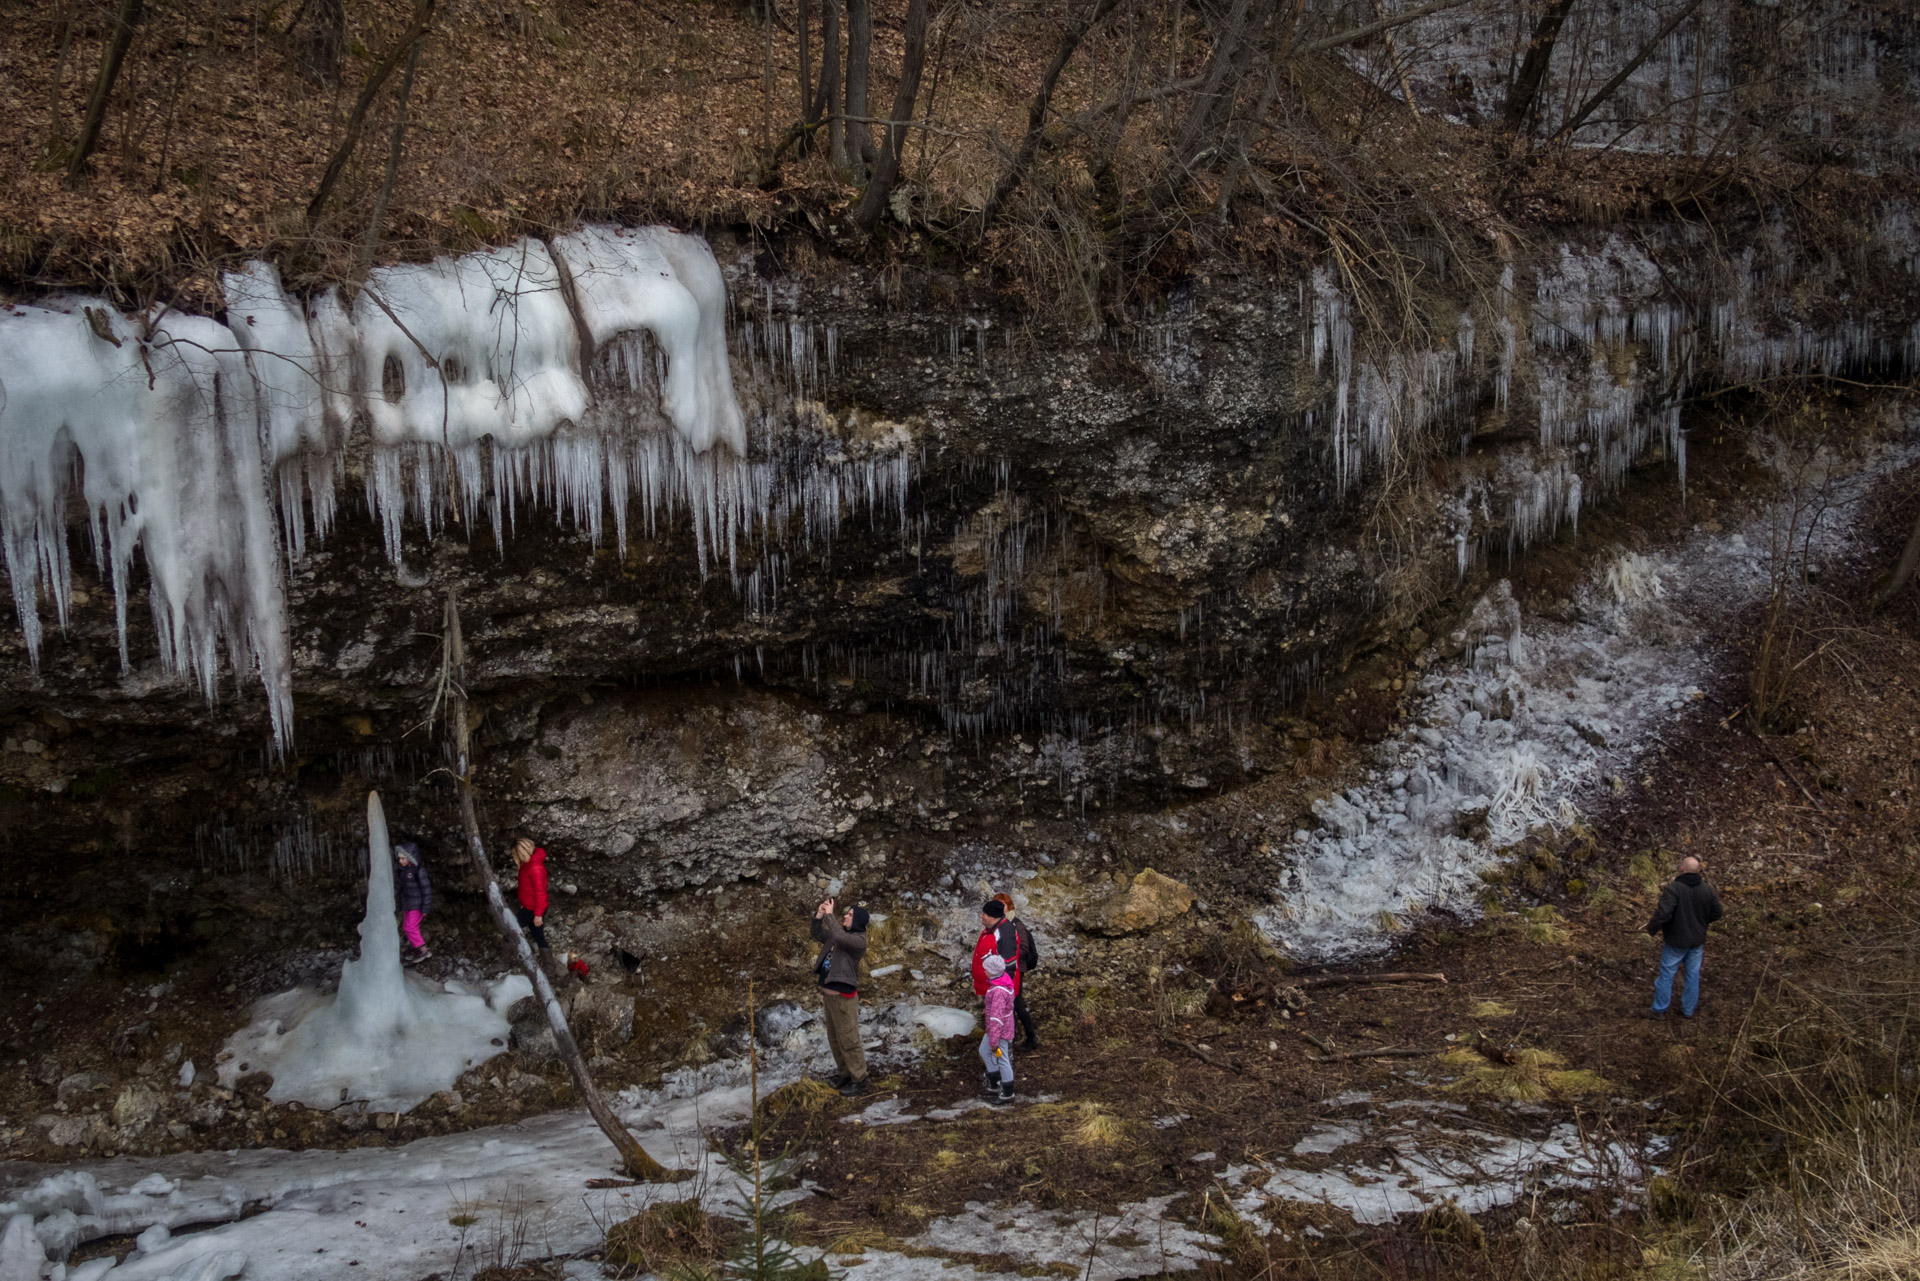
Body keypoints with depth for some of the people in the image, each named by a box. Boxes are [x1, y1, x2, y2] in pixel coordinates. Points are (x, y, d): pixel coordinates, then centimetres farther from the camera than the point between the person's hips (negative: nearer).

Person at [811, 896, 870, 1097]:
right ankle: (844, 1073, 30)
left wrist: (830, 914, -25)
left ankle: (859, 1079, 6)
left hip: (843, 997, -9)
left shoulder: (858, 940, -16)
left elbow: (838, 937, -34)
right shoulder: (840, 934, 9)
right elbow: (818, 936, 18)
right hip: (829, 995, 9)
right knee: (834, 1039, 17)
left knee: (849, 1040, -3)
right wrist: (819, 916, 2)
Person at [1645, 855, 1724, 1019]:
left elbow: (1663, 913, -30)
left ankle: (1659, 1010, 19)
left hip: (1676, 941, -4)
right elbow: (1717, 913, 6)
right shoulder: (1707, 890, -5)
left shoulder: (1673, 888, -22)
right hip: (1697, 941, 4)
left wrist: (1651, 929, -15)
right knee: (1693, 975, 17)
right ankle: (1688, 1010, 27)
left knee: (1667, 974, 9)